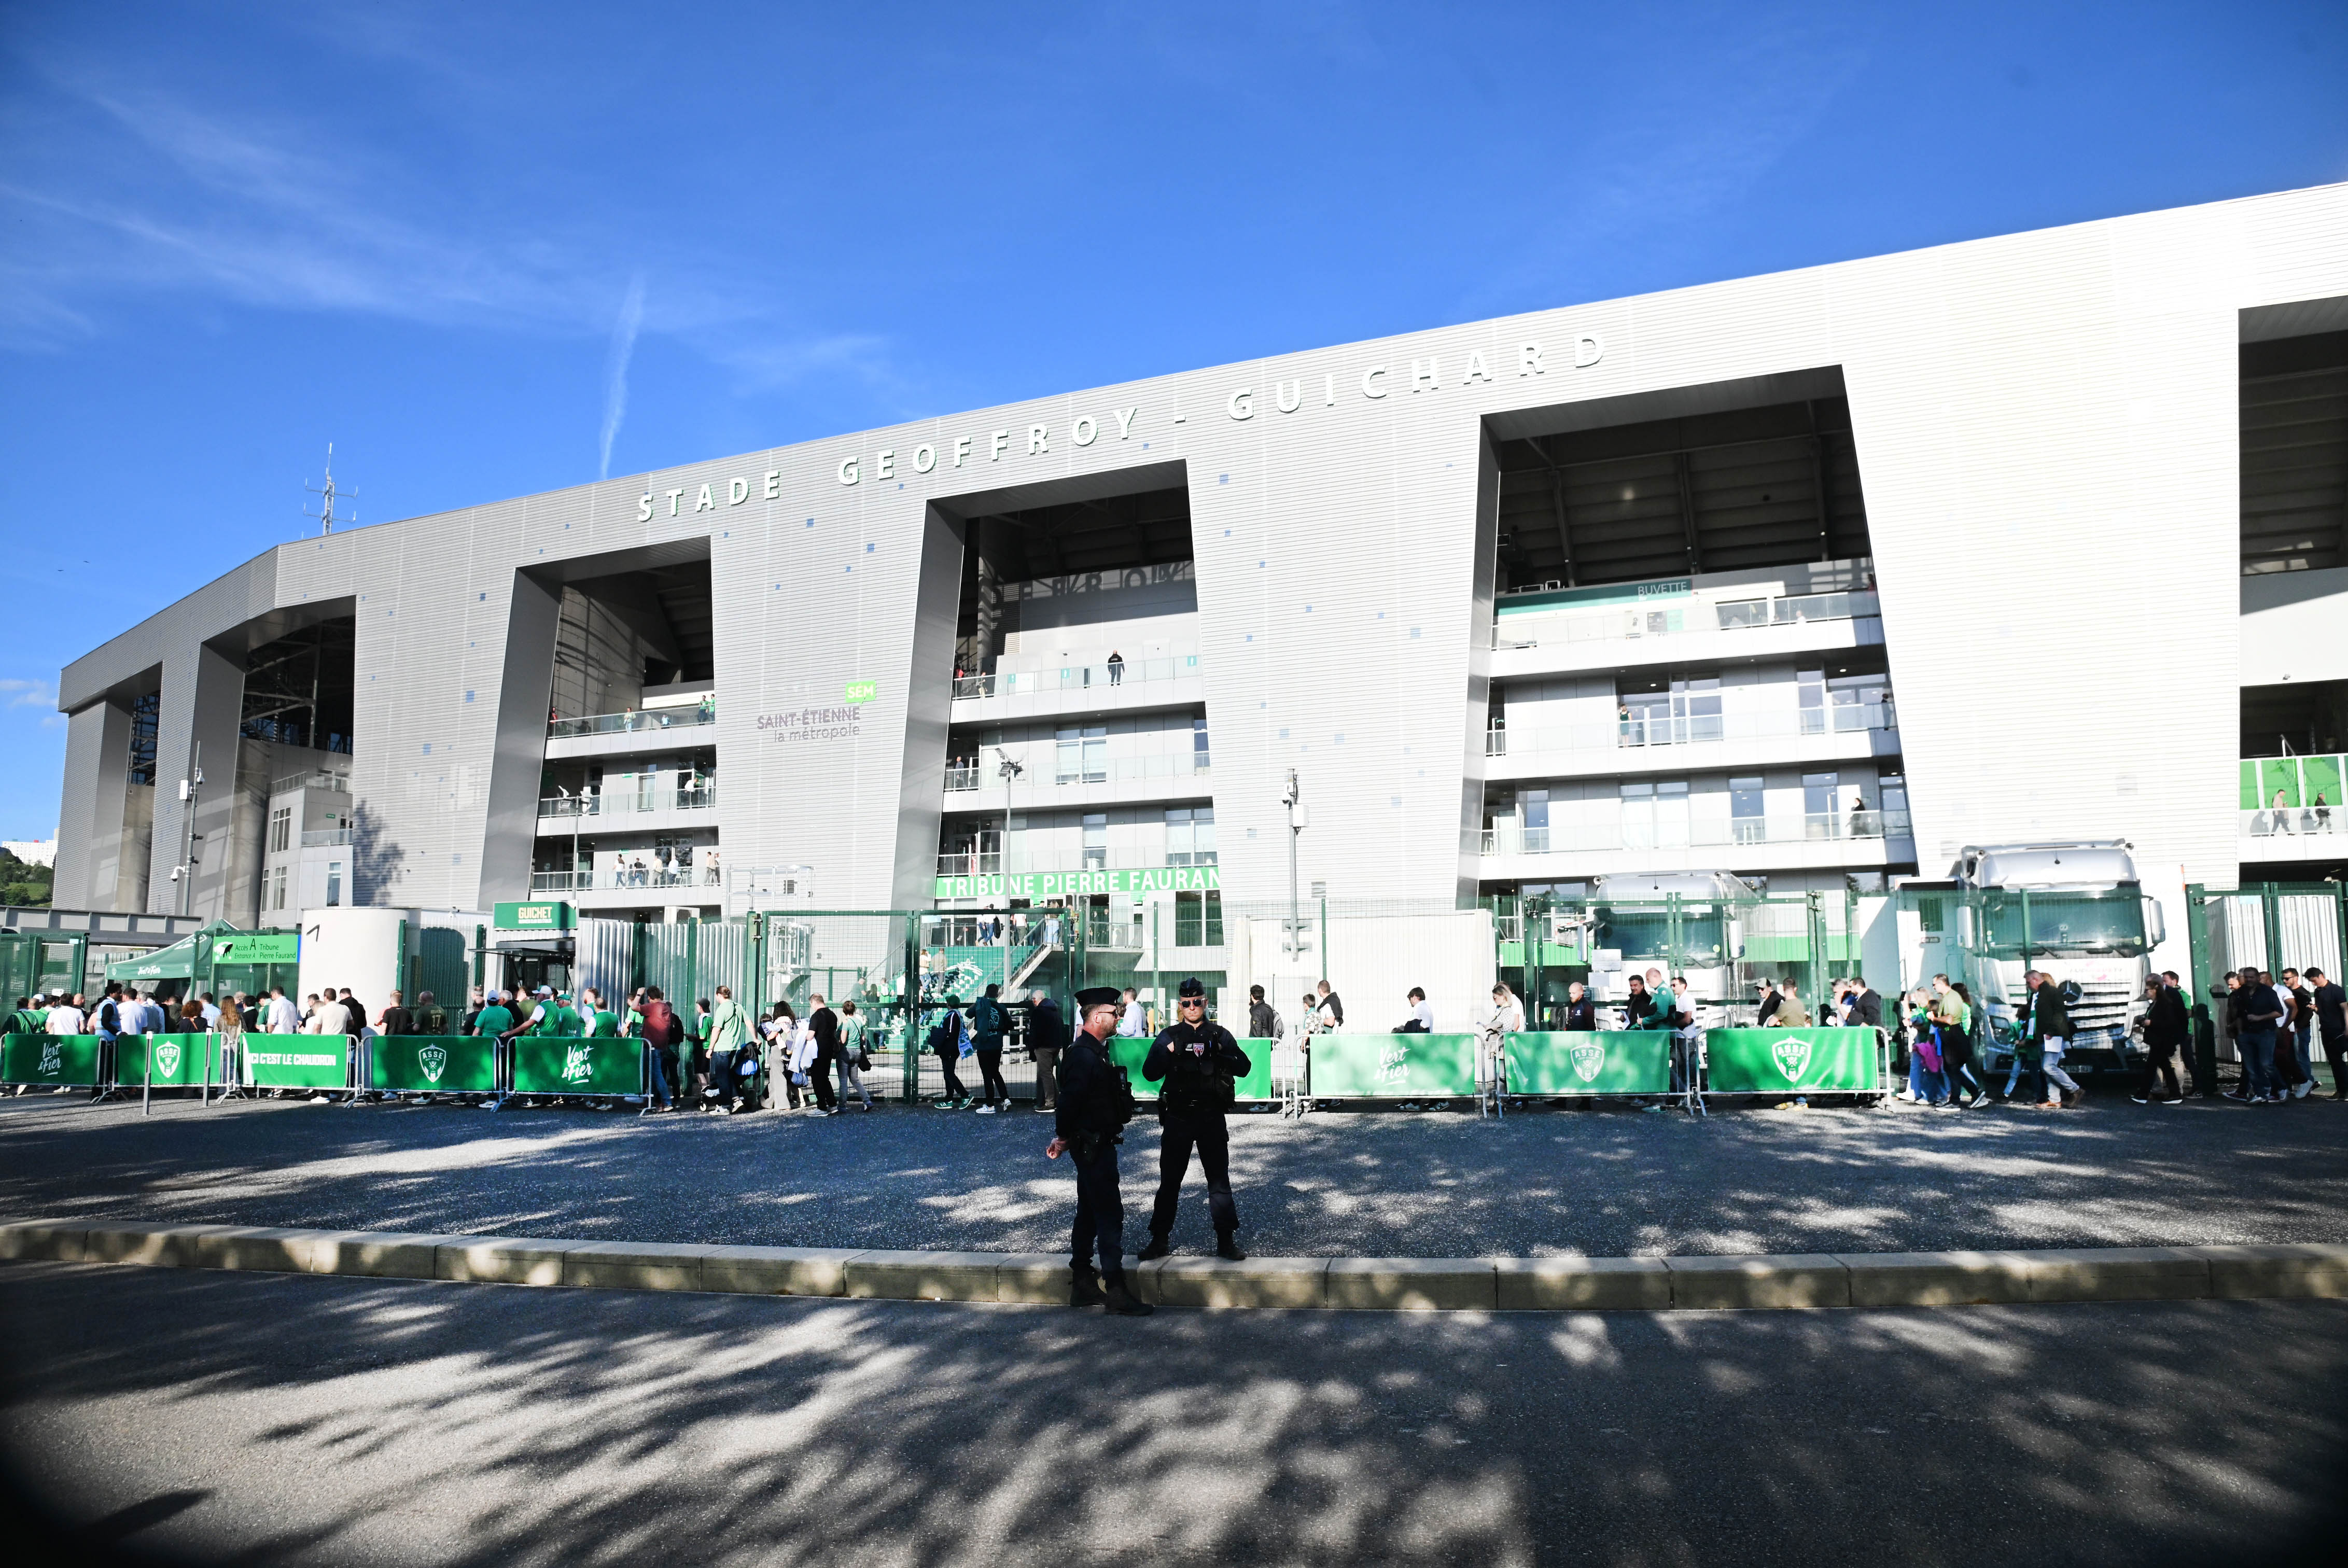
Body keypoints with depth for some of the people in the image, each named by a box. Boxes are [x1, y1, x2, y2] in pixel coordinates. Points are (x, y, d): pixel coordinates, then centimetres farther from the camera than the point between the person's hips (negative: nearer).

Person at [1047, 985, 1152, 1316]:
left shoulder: (1094, 1052, 14)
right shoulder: (1085, 1056, -21)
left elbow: (1071, 1100, 18)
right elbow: (1070, 1099, -25)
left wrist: (1065, 1137, 15)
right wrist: (1064, 1138, -11)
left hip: (1095, 1146, 11)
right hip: (1094, 1147, -11)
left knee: (1089, 1212, 16)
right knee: (1110, 1214, -8)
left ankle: (1082, 1284, 24)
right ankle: (1116, 1292, -5)